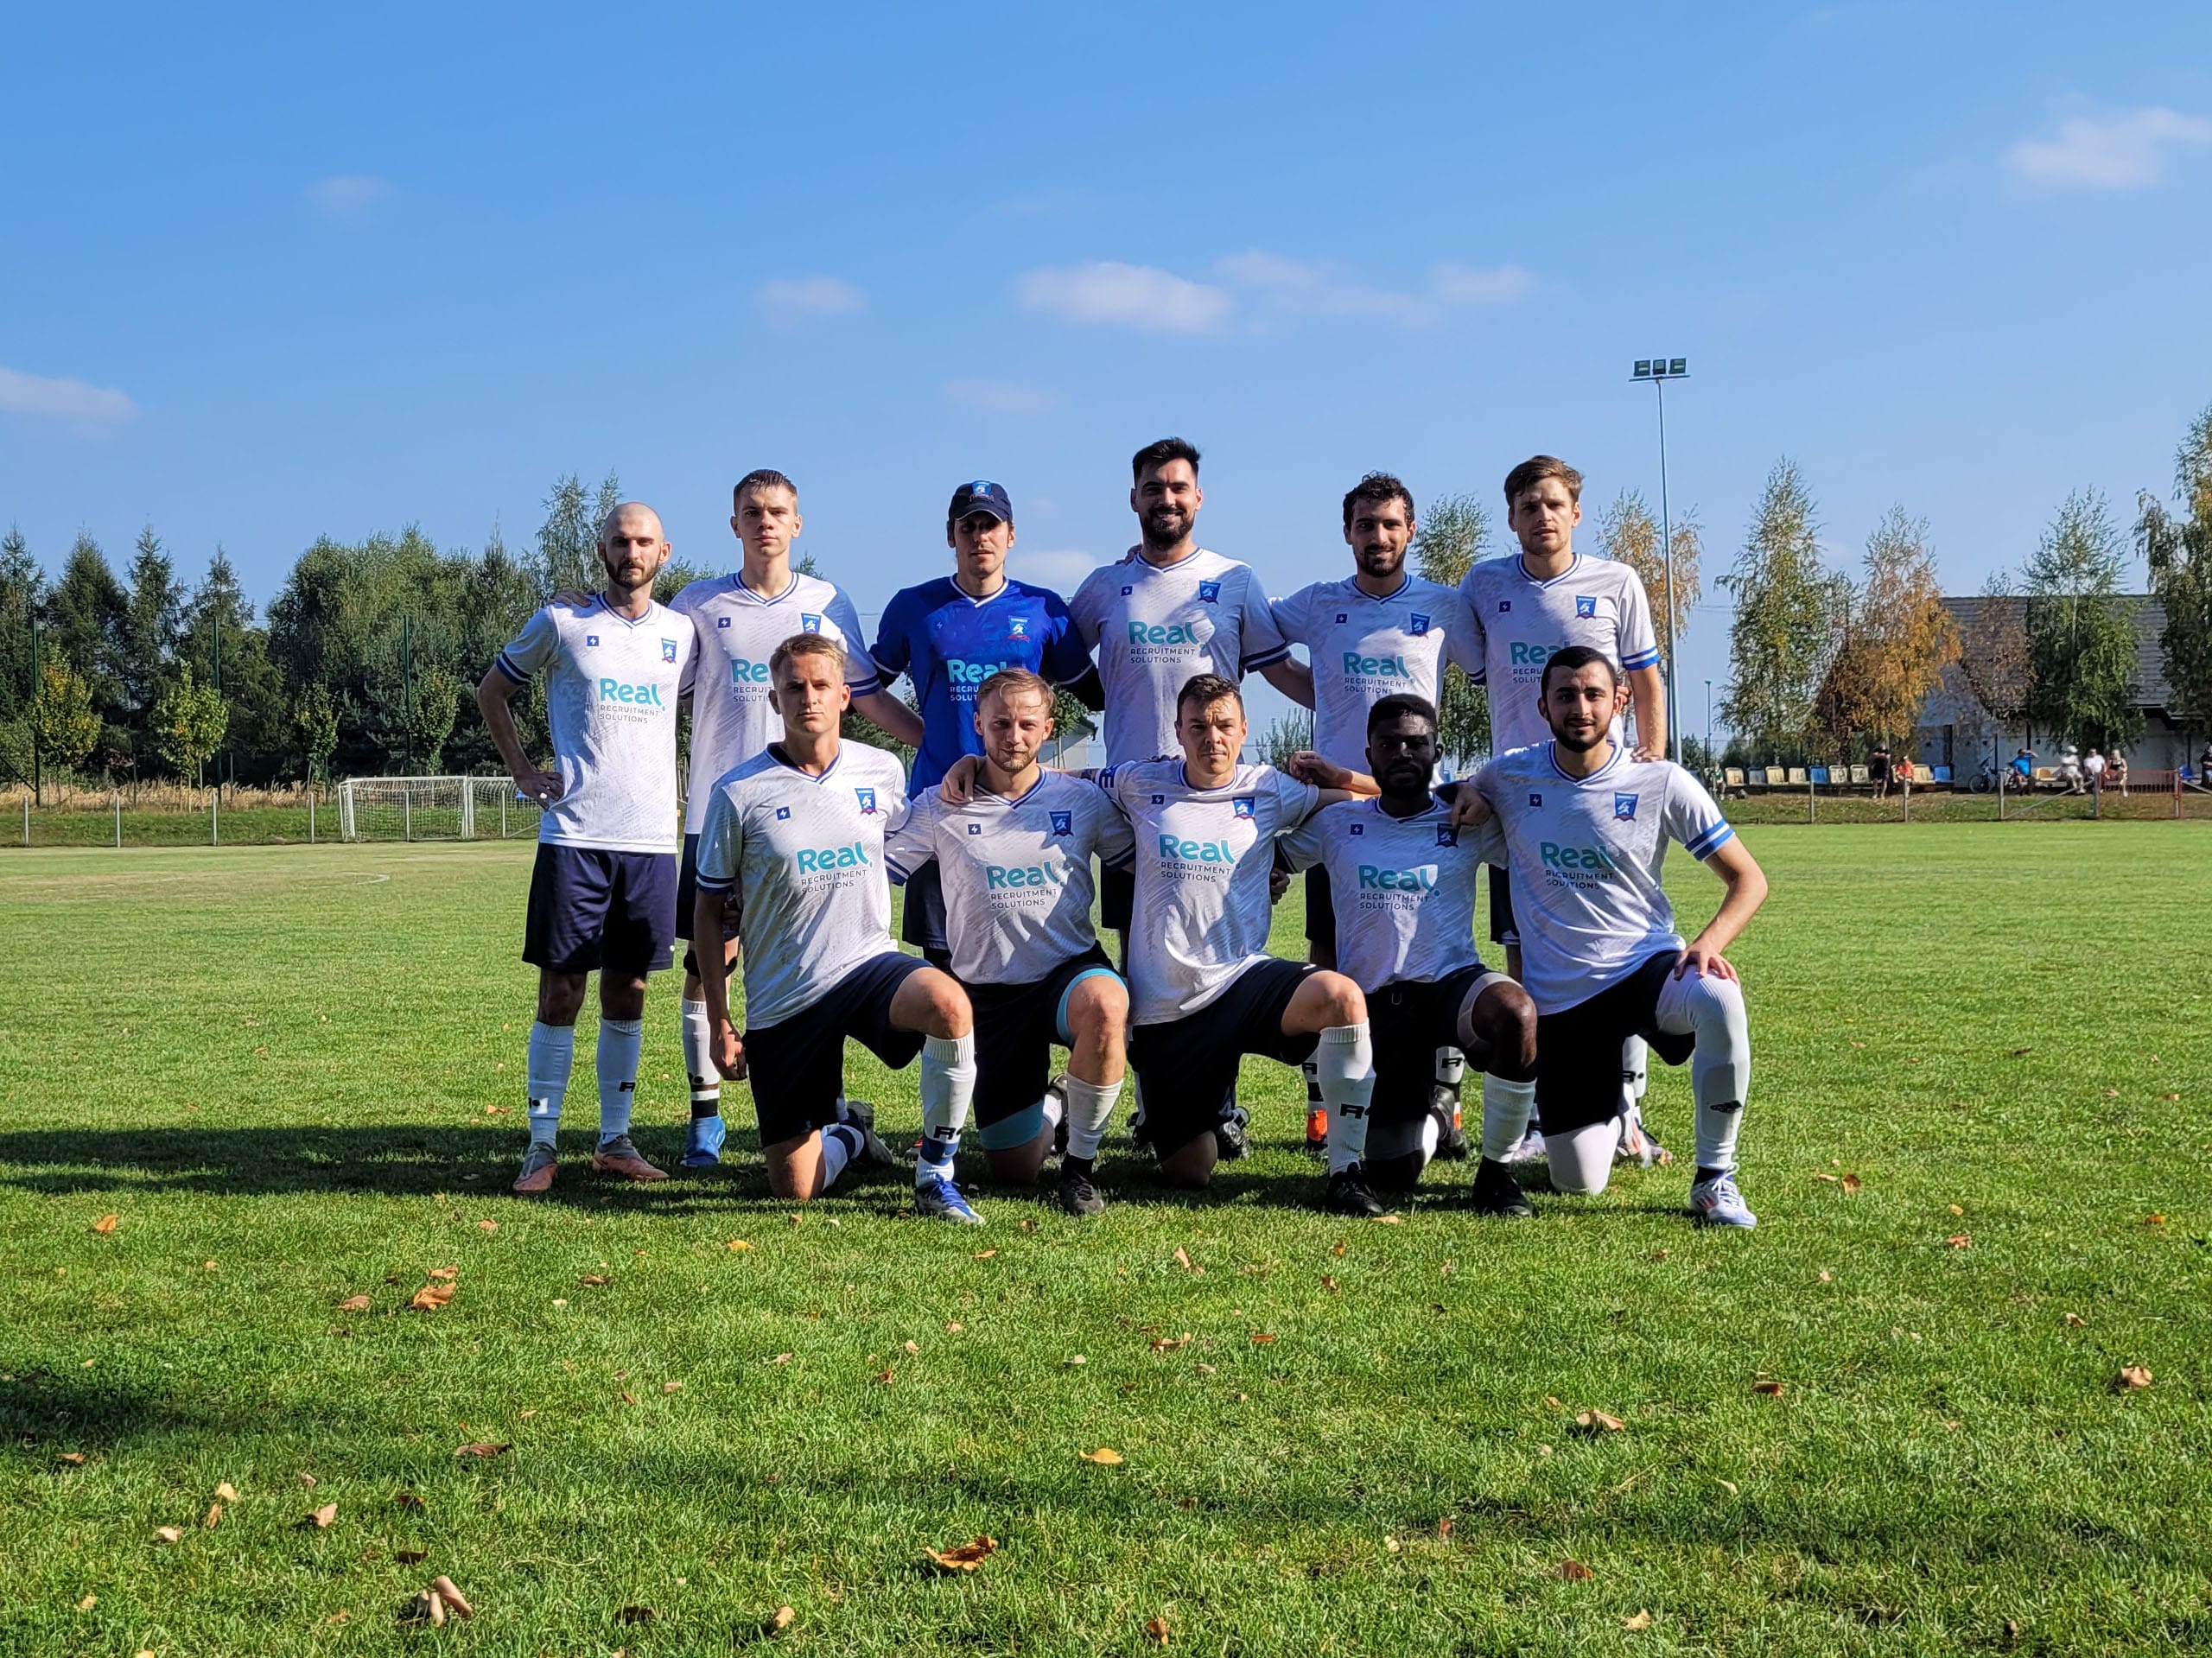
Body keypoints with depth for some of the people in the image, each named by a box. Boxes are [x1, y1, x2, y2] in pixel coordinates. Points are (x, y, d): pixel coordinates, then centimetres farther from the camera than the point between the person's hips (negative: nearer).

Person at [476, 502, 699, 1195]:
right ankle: (541, 1144, 5)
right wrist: (521, 771, 4)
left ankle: (615, 1140, 17)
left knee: (628, 992, 8)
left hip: (653, 839, 3)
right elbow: (491, 690, 13)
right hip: (574, 835, -3)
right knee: (561, 990, -2)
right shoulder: (560, 623, 2)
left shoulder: (681, 634, 10)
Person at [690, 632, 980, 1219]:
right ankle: (846, 1130, 37)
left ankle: (936, 1175, -15)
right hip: (780, 999, -1)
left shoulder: (883, 772, 2)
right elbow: (709, 912, 1)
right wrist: (720, 1024, -1)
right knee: (794, 1190, -1)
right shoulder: (738, 793, -6)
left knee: (948, 1004, -36)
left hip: (868, 963, 1)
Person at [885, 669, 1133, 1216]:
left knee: (1105, 1003, -40)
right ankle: (1050, 1105, 42)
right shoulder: (940, 807, 0)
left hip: (1071, 969, -1)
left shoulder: (1082, 800, 2)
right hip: (988, 990, 1)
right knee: (1013, 1170, 2)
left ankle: (1082, 1160, -15)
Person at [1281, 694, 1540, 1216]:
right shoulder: (1335, 824, 9)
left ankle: (1496, 1169, -17)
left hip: (1452, 980, -1)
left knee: (1515, 1011, -39)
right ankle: (1428, 1118, 39)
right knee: (1392, 1179, -1)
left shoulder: (1468, 824, 7)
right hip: (1373, 1000, 1)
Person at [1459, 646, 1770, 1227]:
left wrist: (1708, 943, -21)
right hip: (1557, 999, 2)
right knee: (1578, 1184, 3)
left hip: (1645, 967, -1)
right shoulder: (1509, 777, -1)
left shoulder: (1661, 783, -6)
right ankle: (1605, 1105, 40)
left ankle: (1715, 1177, -19)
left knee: (1717, 997, -38)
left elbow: (1748, 880, -1)